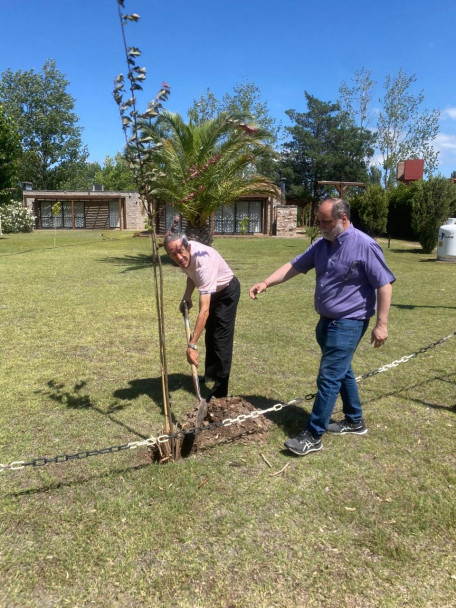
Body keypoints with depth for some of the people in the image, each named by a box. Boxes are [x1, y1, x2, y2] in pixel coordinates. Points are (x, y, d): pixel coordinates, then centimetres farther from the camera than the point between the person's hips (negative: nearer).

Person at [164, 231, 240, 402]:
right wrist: (186, 296, -9)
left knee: (221, 338, -13)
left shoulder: (204, 260, -43)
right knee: (210, 333, 21)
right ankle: (211, 374, 41)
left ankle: (220, 391, -5)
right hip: (212, 291, 8)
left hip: (227, 291, -8)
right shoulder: (184, 255, -20)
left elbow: (204, 309, -48)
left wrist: (192, 345, -51)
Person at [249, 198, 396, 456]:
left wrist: (382, 324, -16)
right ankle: (355, 421, 37)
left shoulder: (365, 246, -17)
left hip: (349, 323, -8)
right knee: (342, 371, 19)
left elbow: (384, 285, -15)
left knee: (329, 377, -7)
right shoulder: (321, 245, 4)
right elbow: (294, 266, 7)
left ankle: (313, 436, 3)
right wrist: (266, 283, -5)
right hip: (327, 320, 8)